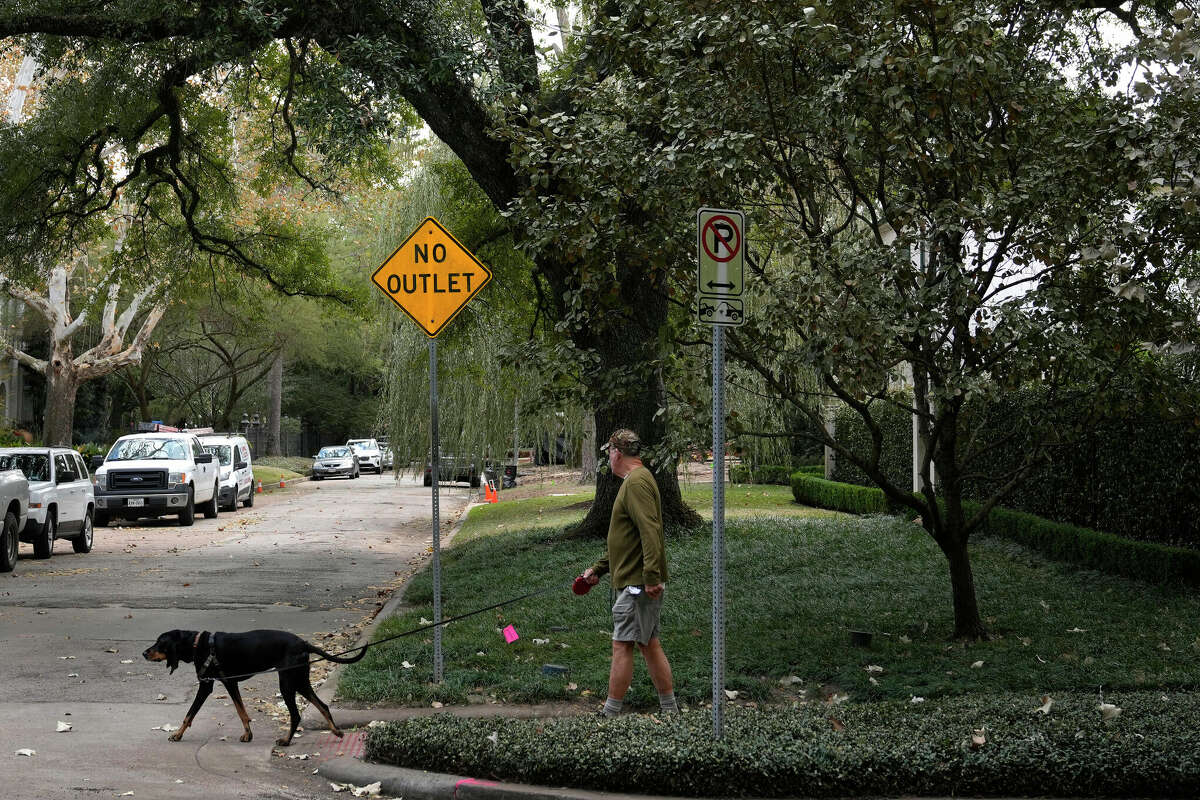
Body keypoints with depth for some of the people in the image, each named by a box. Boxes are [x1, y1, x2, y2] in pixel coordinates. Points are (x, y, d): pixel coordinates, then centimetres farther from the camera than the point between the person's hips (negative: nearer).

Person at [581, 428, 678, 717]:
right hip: (639, 582, 10)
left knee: (622, 646, -6)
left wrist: (651, 576, -30)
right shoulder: (636, 480, 19)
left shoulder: (636, 483, -15)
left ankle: (610, 713, -2)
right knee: (650, 645, 13)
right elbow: (622, 539, 27)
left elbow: (650, 531, -26)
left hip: (637, 584, -10)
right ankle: (670, 709, 16)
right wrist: (598, 569, 28)